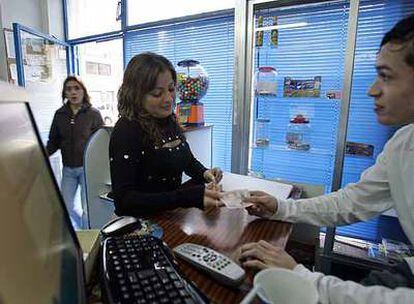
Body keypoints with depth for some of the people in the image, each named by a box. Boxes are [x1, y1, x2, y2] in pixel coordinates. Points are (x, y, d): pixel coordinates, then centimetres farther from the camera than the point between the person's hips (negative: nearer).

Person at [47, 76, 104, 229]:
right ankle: (80, 231, 41)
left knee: (87, 208, 2)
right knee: (65, 206, 13)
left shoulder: (93, 114, -4)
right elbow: (53, 142, 8)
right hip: (68, 169, 4)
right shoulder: (60, 114, 6)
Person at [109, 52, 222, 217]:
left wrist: (204, 173, -3)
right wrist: (188, 197, -33)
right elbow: (124, 199, -23)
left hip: (174, 215, 6)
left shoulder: (170, 120, 2)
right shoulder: (126, 131, -18)